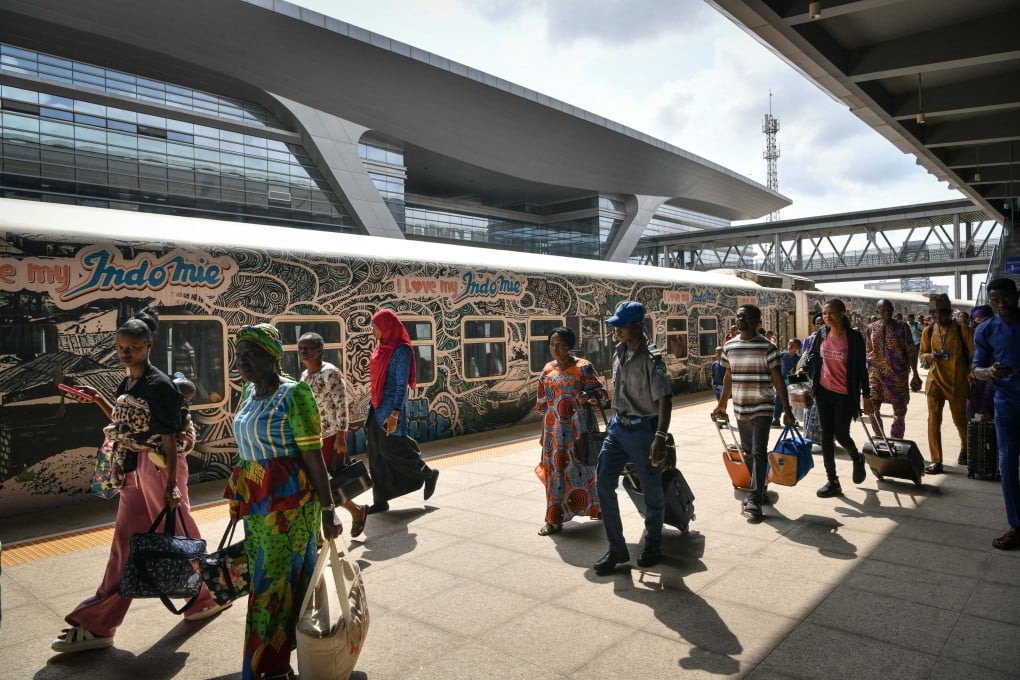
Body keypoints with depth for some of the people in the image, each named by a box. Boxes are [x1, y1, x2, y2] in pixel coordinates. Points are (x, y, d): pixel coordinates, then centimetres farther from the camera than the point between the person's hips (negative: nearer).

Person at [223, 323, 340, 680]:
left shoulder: (294, 394, -17)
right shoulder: (250, 392, 7)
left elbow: (313, 456, -18)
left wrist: (328, 510, -17)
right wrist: (240, 497, 20)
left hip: (289, 503, -8)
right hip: (256, 503, 8)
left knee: (275, 584, 3)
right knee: (263, 579, 18)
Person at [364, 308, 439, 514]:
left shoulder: (401, 350, -15)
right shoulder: (381, 348, 10)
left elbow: (401, 385, -18)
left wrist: (394, 414, -24)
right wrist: (372, 406, 19)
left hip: (391, 407, -8)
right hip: (377, 407, 8)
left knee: (390, 449, -4)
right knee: (376, 455, 7)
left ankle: (428, 474, 18)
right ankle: (380, 500, 15)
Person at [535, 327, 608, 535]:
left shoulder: (583, 368, -6)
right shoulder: (547, 371, 8)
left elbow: (602, 395, -9)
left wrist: (590, 396, -31)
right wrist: (545, 432, 15)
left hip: (580, 428, -4)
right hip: (555, 430, 4)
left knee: (582, 467, 5)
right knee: (555, 469, 3)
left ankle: (595, 507, 28)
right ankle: (554, 519, 10)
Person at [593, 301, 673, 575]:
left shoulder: (651, 358, -18)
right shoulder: (619, 352, 5)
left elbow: (665, 400, -24)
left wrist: (660, 437, -33)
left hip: (643, 430, -7)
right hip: (618, 426, 7)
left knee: (652, 492, 8)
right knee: (603, 484, 1)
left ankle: (652, 546, 30)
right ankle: (616, 549, 12)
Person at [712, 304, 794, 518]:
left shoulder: (766, 346, -8)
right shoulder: (729, 346, 5)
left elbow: (777, 379, -6)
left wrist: (787, 409, -8)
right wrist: (722, 405, 17)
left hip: (762, 408, -5)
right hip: (740, 409, 5)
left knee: (758, 452, -12)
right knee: (748, 452, 14)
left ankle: (754, 498, -11)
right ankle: (759, 490, 31)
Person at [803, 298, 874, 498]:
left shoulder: (854, 337, -10)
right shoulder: (821, 334, 1)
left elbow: (861, 368, -6)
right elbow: (813, 357, 16)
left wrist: (866, 396, -5)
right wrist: (803, 370, 0)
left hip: (845, 394, -4)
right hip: (824, 391, 4)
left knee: (841, 436, 1)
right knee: (826, 436, 5)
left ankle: (857, 458, 37)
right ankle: (832, 481, 14)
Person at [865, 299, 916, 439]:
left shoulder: (902, 327, -1)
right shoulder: (871, 328, 5)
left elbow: (910, 352, 0)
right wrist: (867, 374, 10)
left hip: (898, 375, -2)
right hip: (876, 374, 2)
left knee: (899, 411, 4)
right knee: (872, 408, 0)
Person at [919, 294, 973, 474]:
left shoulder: (962, 330, -7)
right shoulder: (929, 331, 3)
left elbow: (974, 353, -2)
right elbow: (922, 354, 13)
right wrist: (929, 356, -9)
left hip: (957, 380, -2)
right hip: (935, 379, 2)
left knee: (959, 418, 10)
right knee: (933, 419, -4)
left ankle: (966, 447, 42)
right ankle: (936, 461, 0)